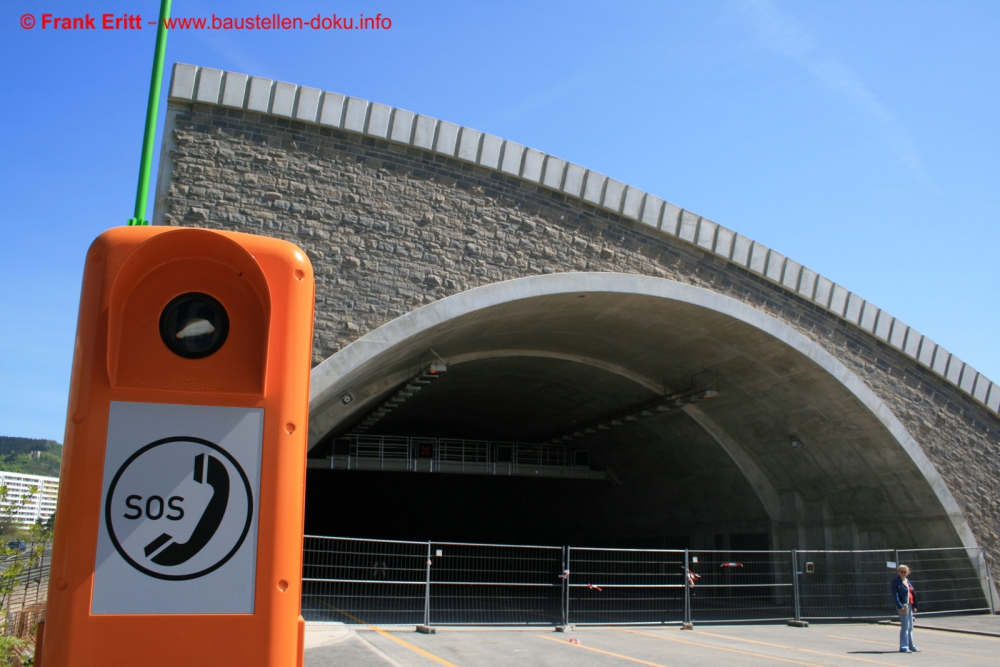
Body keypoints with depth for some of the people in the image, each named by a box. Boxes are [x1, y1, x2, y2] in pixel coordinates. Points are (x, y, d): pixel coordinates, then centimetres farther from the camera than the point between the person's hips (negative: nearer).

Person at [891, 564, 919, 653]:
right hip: (903, 606, -8)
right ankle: (903, 647, -6)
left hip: (910, 605, 9)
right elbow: (895, 595, -15)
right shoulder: (896, 582, -8)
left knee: (910, 627, 14)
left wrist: (914, 606, 10)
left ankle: (910, 646, 23)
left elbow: (912, 593, 18)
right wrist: (900, 607, -23)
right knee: (905, 626, -9)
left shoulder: (907, 581, 15)